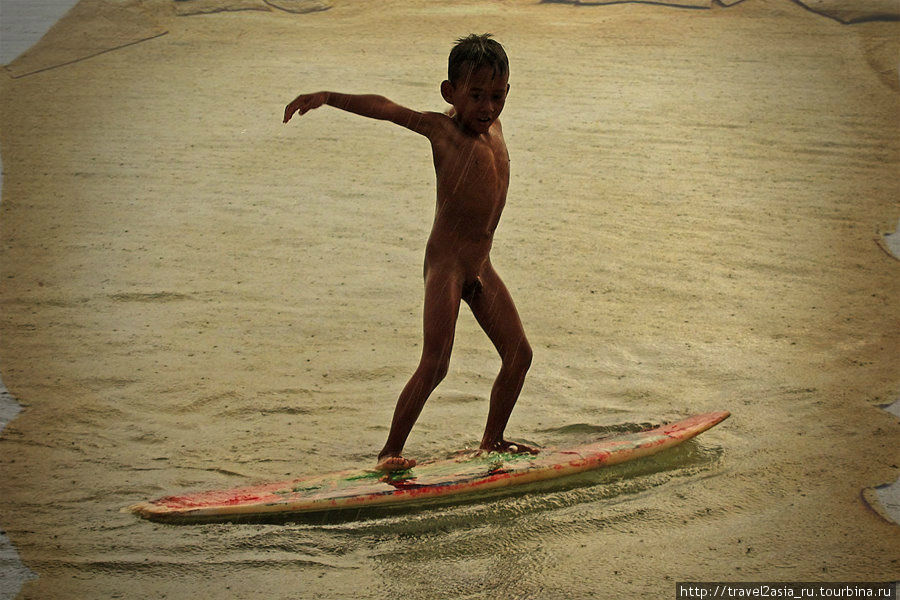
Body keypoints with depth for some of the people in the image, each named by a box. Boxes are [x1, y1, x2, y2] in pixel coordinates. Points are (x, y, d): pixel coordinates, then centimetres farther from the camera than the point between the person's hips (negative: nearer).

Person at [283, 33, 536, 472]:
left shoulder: (493, 127, 8)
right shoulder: (444, 130, -11)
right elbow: (384, 108, -20)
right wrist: (328, 98, -29)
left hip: (480, 266, 8)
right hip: (445, 261, -8)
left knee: (519, 355, 13)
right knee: (434, 364, -14)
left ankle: (492, 440, 30)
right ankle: (390, 450, -7)